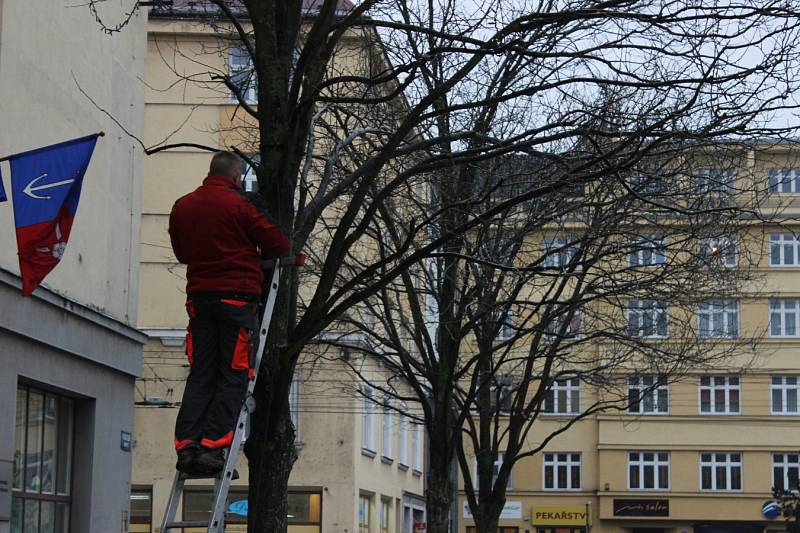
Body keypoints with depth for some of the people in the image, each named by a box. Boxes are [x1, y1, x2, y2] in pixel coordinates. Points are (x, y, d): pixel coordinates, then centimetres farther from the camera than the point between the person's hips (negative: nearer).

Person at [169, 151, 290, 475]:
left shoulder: (182, 207, 11)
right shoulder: (235, 204, -7)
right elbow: (276, 244, -4)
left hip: (198, 296, 6)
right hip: (237, 296, -6)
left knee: (200, 375, 7)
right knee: (234, 376, -4)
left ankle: (186, 446, -3)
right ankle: (212, 447, -12)